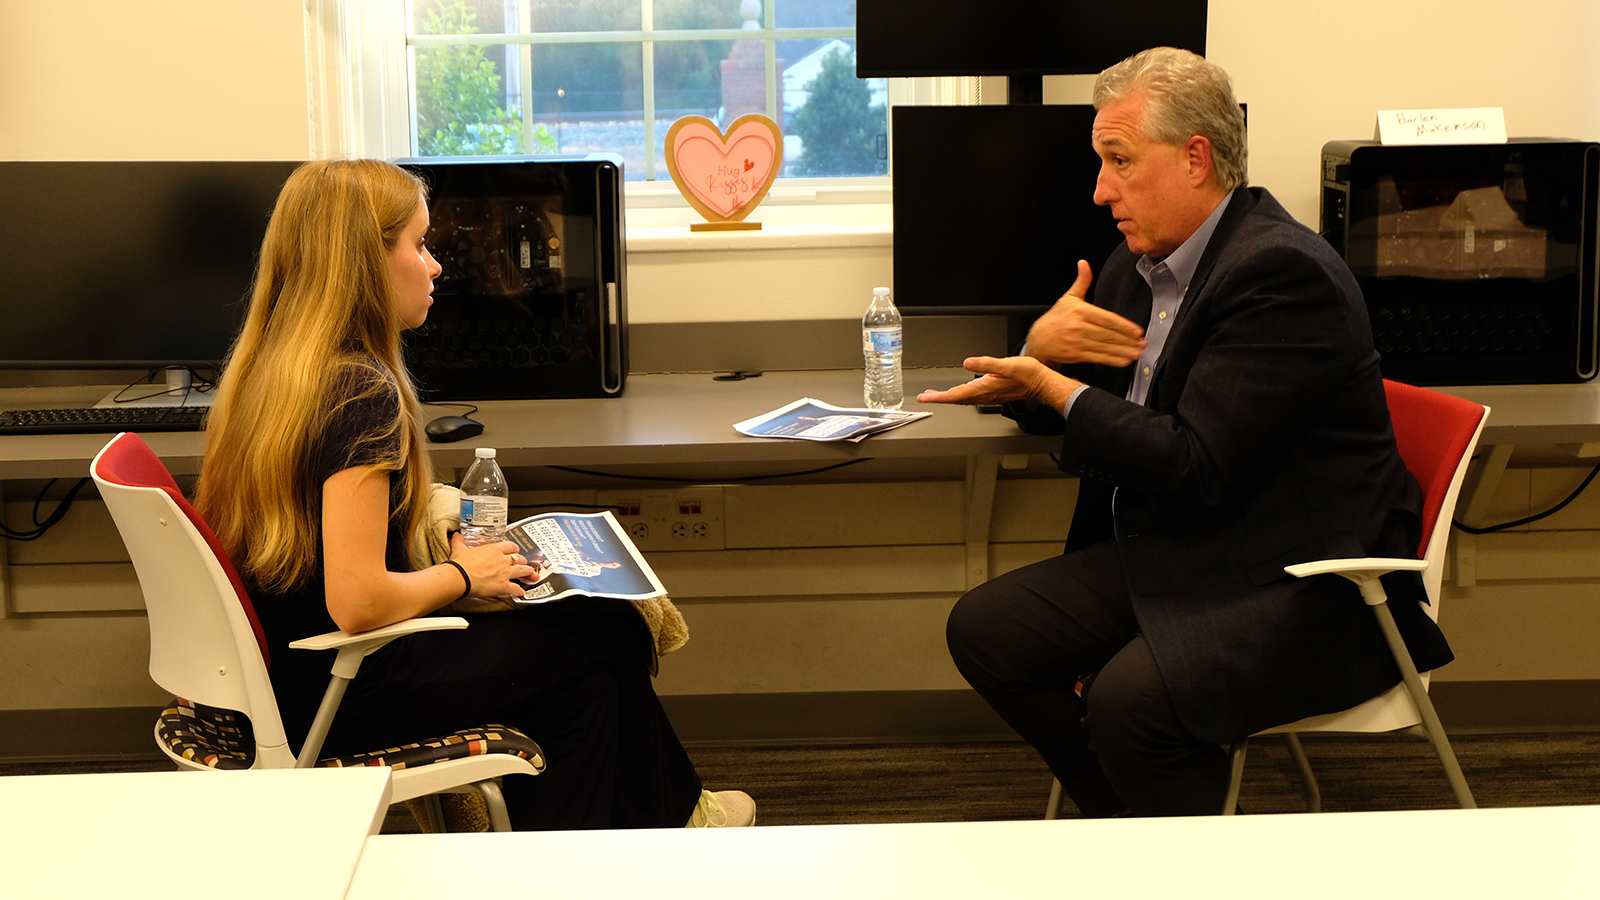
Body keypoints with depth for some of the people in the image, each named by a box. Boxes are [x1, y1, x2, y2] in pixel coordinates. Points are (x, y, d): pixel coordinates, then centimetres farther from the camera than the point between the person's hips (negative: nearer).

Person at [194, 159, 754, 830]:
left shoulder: (264, 370, 6)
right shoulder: (362, 390, -22)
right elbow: (356, 603, -28)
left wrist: (446, 545, 8)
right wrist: (462, 574, -10)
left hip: (282, 669, 9)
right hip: (339, 697, -9)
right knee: (608, 631, 6)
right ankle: (672, 814, 31)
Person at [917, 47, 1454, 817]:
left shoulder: (1283, 270, -19)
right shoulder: (1142, 263, 10)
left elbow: (1196, 465, -25)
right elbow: (1044, 405, 17)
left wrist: (1054, 386, -17)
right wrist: (1043, 344, -6)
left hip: (1303, 579, -9)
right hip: (1170, 555, 10)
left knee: (1131, 700, -31)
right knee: (983, 629, -1)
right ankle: (1133, 836, 10)